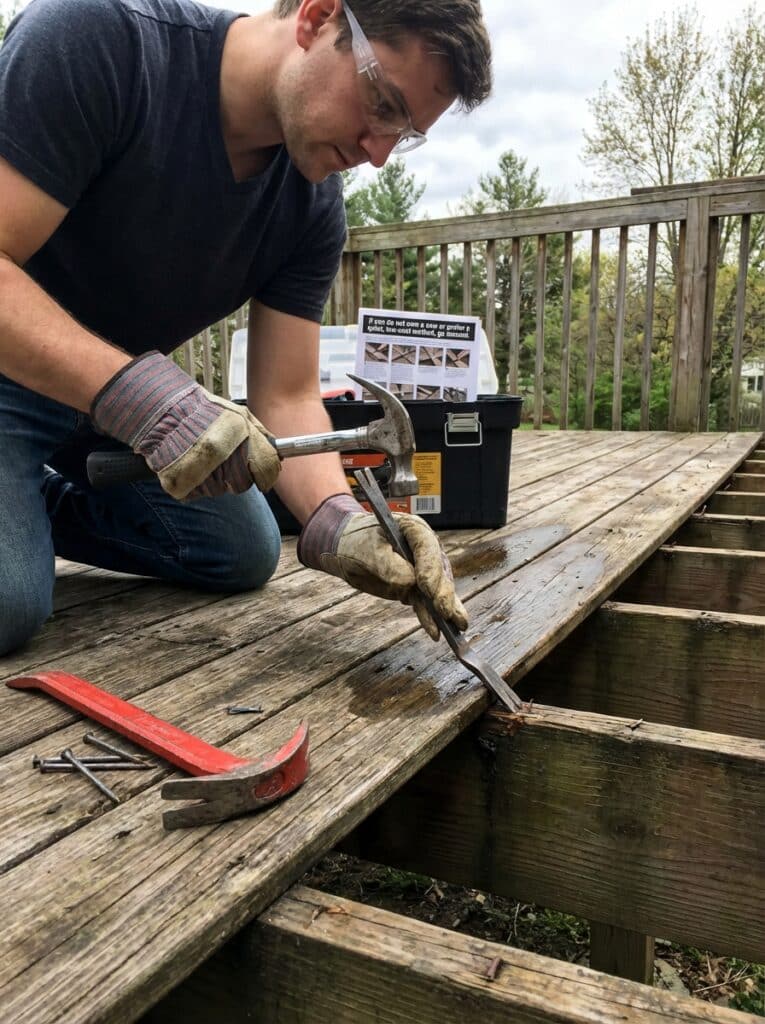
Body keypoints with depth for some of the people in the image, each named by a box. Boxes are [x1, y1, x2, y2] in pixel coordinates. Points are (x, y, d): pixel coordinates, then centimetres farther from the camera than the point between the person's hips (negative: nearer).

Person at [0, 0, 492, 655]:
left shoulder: (313, 205, -10)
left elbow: (286, 398, -12)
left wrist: (337, 520, -30)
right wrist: (142, 396, -42)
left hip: (133, 397, 6)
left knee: (245, 555, 7)